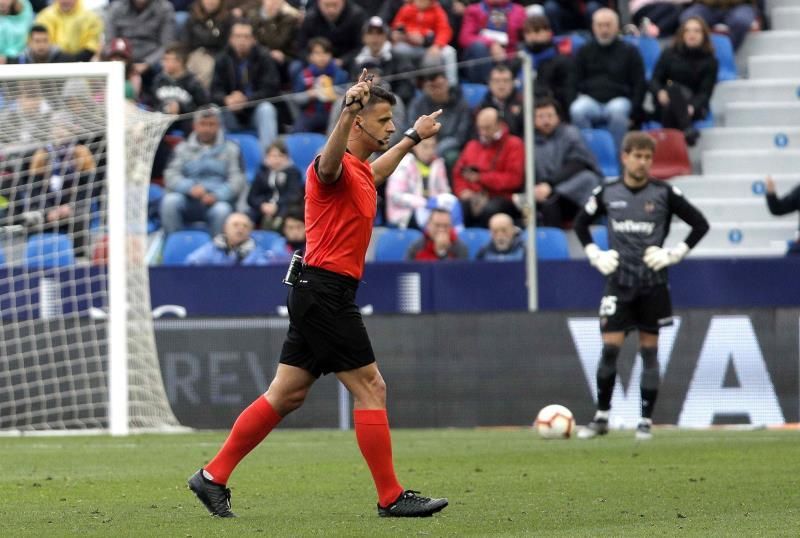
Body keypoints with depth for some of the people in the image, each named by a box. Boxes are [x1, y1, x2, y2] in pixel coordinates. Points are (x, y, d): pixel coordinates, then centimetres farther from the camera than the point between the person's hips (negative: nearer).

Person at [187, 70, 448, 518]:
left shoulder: (360, 170, 17)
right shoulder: (336, 167, -13)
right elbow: (328, 165, -39)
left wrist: (412, 139, 55)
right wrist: (347, 111, -55)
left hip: (320, 295, 10)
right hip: (325, 291, -10)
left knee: (287, 395, 9)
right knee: (370, 387, -8)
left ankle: (214, 477, 12)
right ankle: (391, 497, -5)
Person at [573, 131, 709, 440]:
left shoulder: (664, 194, -3)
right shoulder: (607, 194, 3)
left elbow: (700, 225, 3)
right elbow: (581, 223, 19)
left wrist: (674, 254, -5)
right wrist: (595, 256, 7)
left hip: (653, 284, -1)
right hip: (619, 283, 1)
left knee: (649, 350, 1)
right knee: (610, 347, -7)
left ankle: (646, 420, 7)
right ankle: (601, 417, 4)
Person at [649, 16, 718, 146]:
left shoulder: (710, 61, 4)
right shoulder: (669, 54, 9)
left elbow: (705, 92, -5)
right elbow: (654, 80, 3)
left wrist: (692, 107, -27)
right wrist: (660, 93, -22)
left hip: (695, 107, -1)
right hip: (666, 106, 1)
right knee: (673, 88, -33)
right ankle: (687, 130, -53)